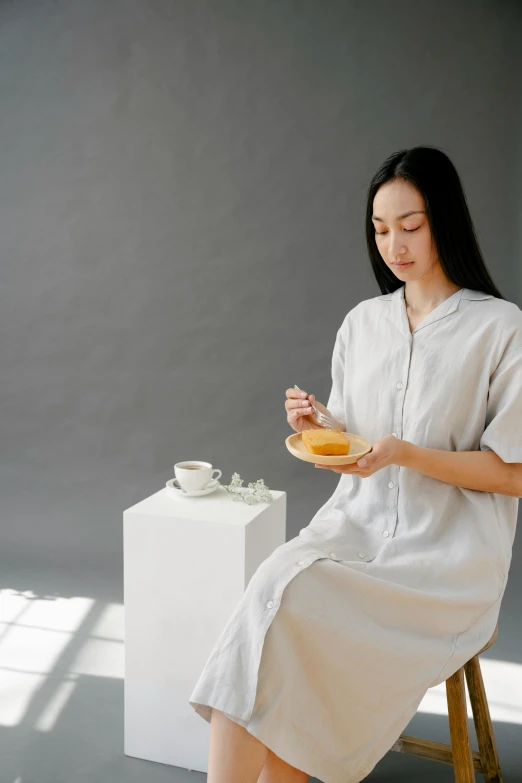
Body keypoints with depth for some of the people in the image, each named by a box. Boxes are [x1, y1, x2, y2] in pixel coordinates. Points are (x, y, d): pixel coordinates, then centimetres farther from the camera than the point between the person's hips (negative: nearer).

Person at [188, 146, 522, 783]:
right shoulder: (363, 322, 11)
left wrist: (405, 452, -17)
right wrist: (318, 426, -4)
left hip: (446, 553, -4)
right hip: (357, 522, 5)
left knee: (281, 611, -26)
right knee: (276, 590, -26)